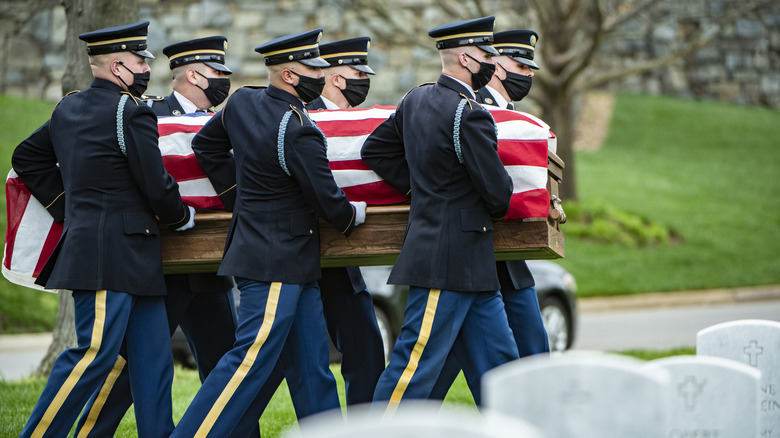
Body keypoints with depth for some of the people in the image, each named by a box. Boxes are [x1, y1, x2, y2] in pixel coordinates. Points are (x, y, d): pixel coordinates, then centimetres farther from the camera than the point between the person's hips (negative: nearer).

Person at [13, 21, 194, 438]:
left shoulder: (68, 107, 14)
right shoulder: (131, 112, -12)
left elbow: (26, 158, 24)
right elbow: (156, 185, -11)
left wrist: (68, 206, 22)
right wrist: (182, 216, 8)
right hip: (114, 255, -10)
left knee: (152, 357, 9)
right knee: (96, 352, -10)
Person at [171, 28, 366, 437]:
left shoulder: (242, 101, 5)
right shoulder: (299, 133, -20)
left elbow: (205, 144, 21)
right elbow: (328, 203, -13)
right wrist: (353, 215, 8)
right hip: (278, 264, -10)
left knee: (311, 364, 13)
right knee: (251, 360, -10)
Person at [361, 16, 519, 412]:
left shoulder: (415, 101, 9)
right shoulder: (470, 115, -18)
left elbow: (374, 149, 19)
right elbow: (497, 191, -16)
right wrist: (495, 209, 8)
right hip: (452, 263, -10)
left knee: (498, 361, 11)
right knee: (415, 364, -6)